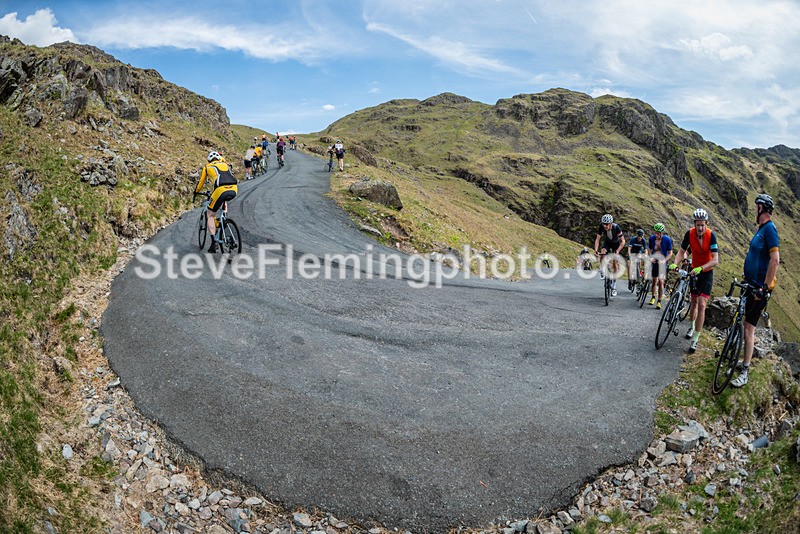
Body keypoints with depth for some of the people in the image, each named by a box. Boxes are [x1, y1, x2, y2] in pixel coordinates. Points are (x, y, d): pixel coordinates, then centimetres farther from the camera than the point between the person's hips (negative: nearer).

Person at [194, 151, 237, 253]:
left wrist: (195, 193, 47)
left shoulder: (207, 167, 23)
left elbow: (201, 182, 30)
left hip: (221, 190, -3)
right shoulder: (225, 164, 31)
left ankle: (213, 243, 2)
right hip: (234, 190, 3)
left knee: (210, 215, 11)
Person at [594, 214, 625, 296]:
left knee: (615, 263, -5)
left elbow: (623, 241, -32)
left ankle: (614, 285, 2)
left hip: (616, 243, -2)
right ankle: (602, 270, -8)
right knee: (603, 252, -30)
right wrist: (596, 250, -38)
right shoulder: (601, 227, -29)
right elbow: (597, 239, -24)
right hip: (607, 242, 2)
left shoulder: (616, 227, -35)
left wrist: (617, 251, -45)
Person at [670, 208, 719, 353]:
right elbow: (681, 252, -10)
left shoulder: (711, 235, -23)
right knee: (694, 302, 18)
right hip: (694, 271, 3)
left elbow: (715, 260, -27)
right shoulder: (690, 234, -15)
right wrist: (675, 264, -28)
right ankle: (692, 327, 43)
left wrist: (701, 268, -41)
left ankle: (695, 339, -9)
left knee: (702, 305, -12)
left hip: (707, 272, -3)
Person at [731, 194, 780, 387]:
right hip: (751, 284, 10)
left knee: (749, 328, -8)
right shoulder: (762, 228, 13)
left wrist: (765, 287, -25)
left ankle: (744, 373, -3)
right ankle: (745, 360, 27)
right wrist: (747, 276, 24)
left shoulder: (769, 229, -17)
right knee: (746, 325, 16)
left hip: (759, 287, -10)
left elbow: (775, 260, -25)